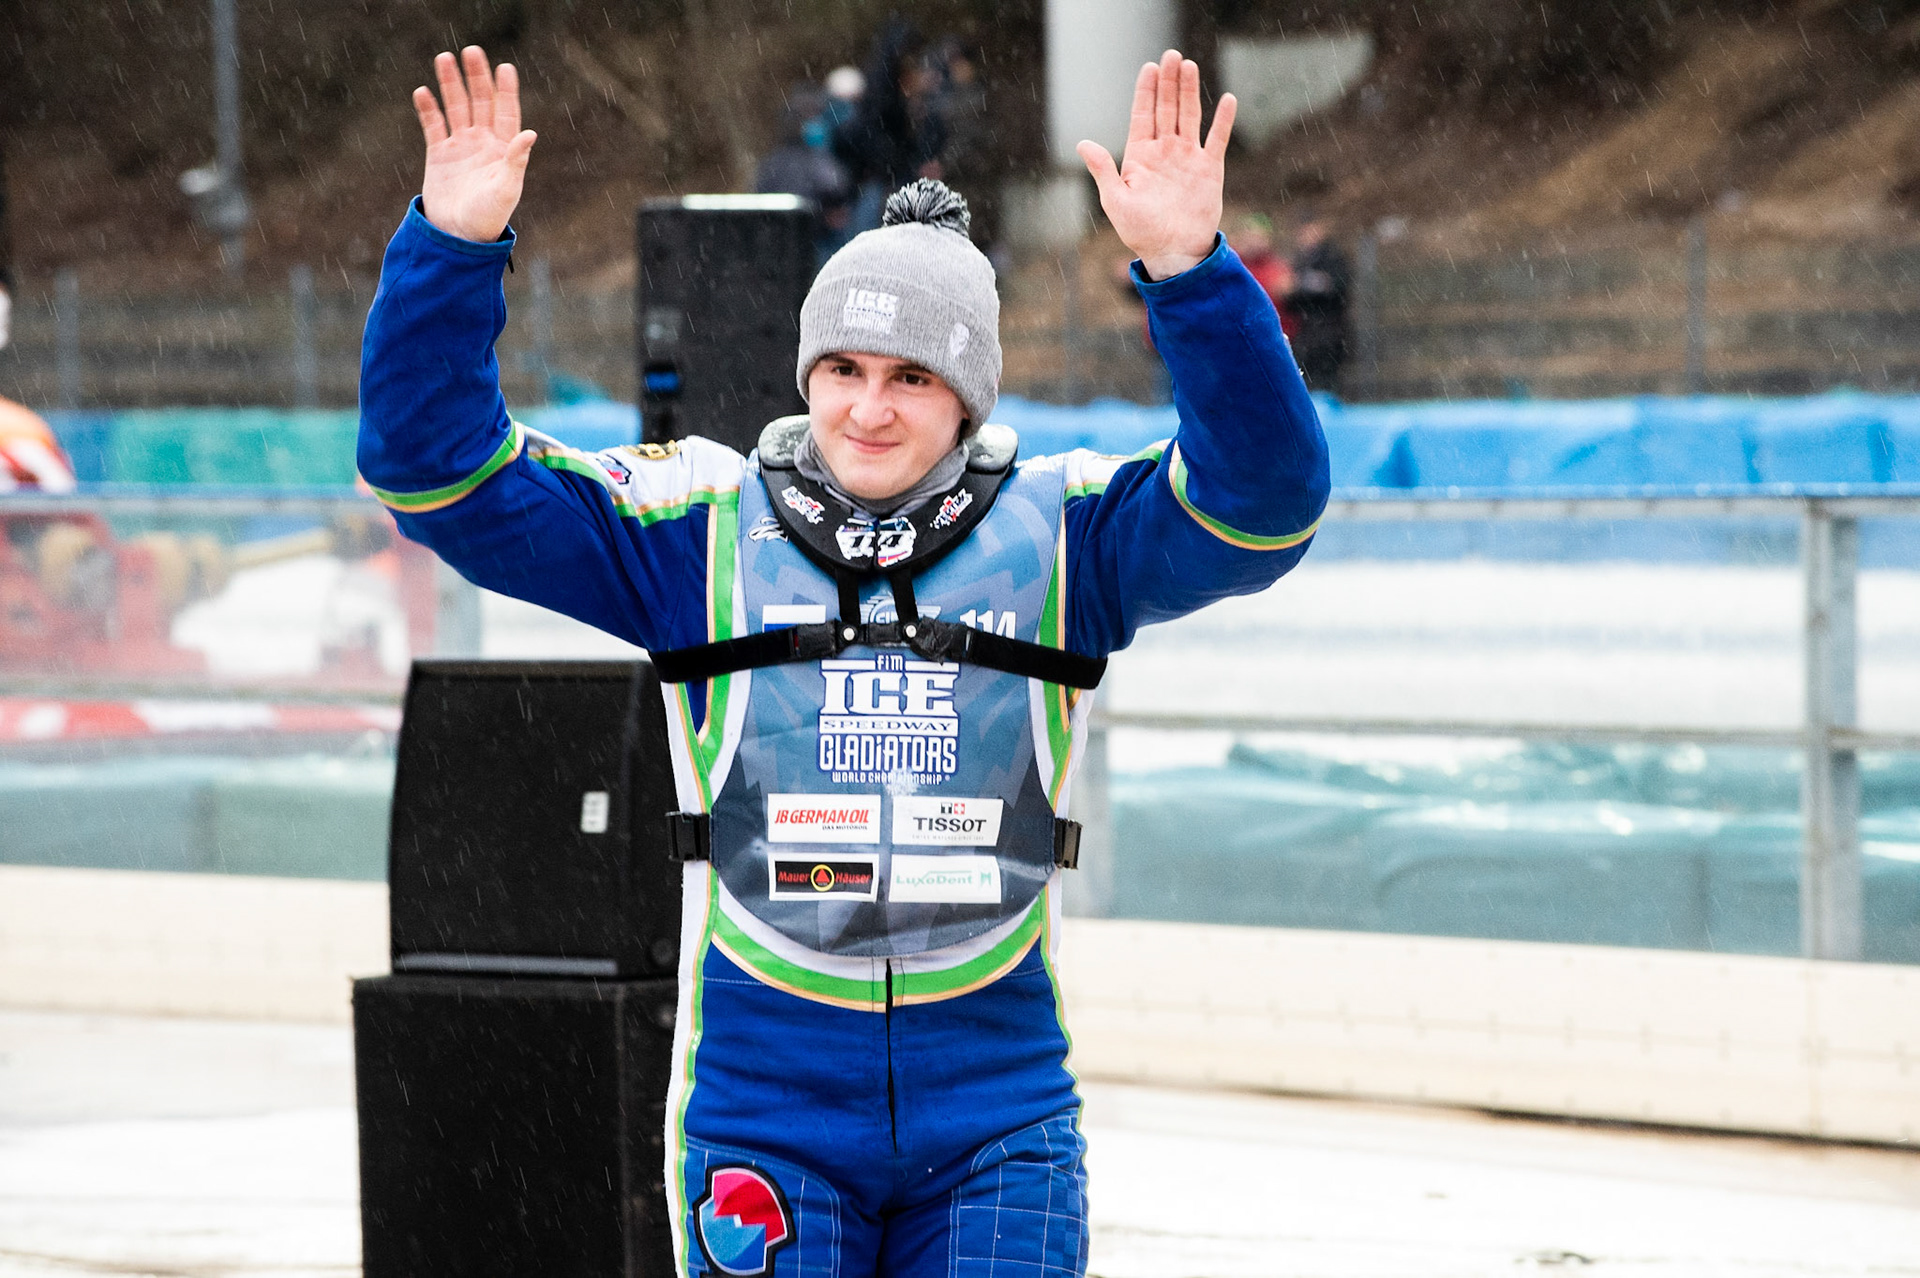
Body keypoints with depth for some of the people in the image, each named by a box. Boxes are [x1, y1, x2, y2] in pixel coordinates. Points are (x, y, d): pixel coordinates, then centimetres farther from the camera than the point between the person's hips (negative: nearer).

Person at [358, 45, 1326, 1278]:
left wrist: (1190, 270, -28)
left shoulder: (1062, 536, 2)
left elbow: (1264, 491, -14)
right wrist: (454, 246, -15)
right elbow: (437, 465, -1)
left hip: (995, 1121, 0)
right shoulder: (706, 531, 2)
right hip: (764, 1112, 0)